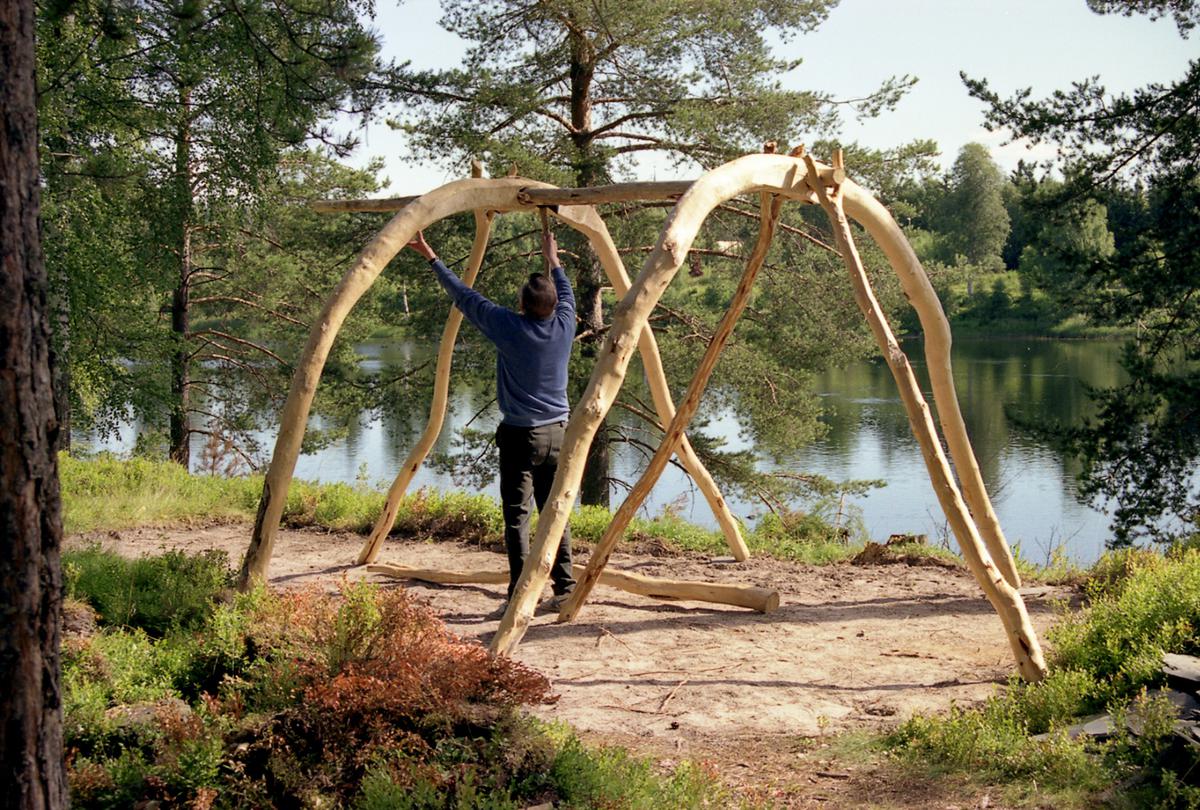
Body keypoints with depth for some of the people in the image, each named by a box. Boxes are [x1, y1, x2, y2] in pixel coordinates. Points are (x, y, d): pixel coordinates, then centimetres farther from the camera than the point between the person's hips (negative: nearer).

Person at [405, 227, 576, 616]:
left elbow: (465, 297, -2)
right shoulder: (564, 324, -1)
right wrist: (552, 258, 39)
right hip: (558, 433, 4)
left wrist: (432, 258, 10)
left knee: (517, 517, -2)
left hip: (521, 436, -4)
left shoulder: (509, 326, -11)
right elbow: (566, 292, 22)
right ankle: (564, 591, 9)